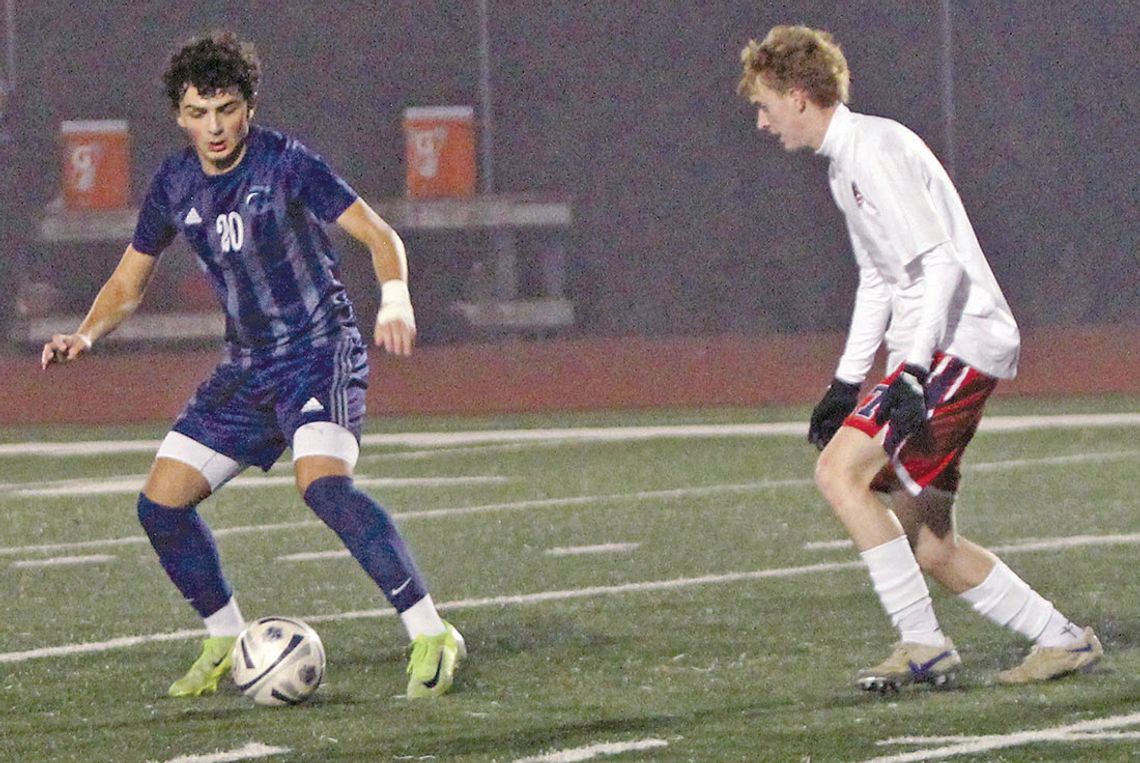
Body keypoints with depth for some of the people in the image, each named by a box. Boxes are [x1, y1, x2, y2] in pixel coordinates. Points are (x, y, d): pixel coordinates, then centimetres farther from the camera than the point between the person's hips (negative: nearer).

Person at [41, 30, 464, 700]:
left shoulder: (286, 164, -13)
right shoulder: (175, 185, 4)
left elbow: (380, 236, -16)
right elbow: (129, 282, 14)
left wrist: (395, 299, -36)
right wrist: (86, 336, -6)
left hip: (322, 350, -7)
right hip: (247, 366, 7)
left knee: (323, 483, -31)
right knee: (161, 504, -1)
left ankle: (431, 634, -27)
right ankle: (228, 643, 19)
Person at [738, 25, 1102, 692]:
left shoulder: (876, 150, -14)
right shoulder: (844, 165, 19)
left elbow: (941, 263, -21)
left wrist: (914, 374, -28)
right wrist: (847, 382, 24)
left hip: (960, 344, -10)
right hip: (930, 355, 10)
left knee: (841, 471, -20)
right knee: (926, 547, 7)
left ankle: (924, 643, -17)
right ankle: (1063, 640, 16)